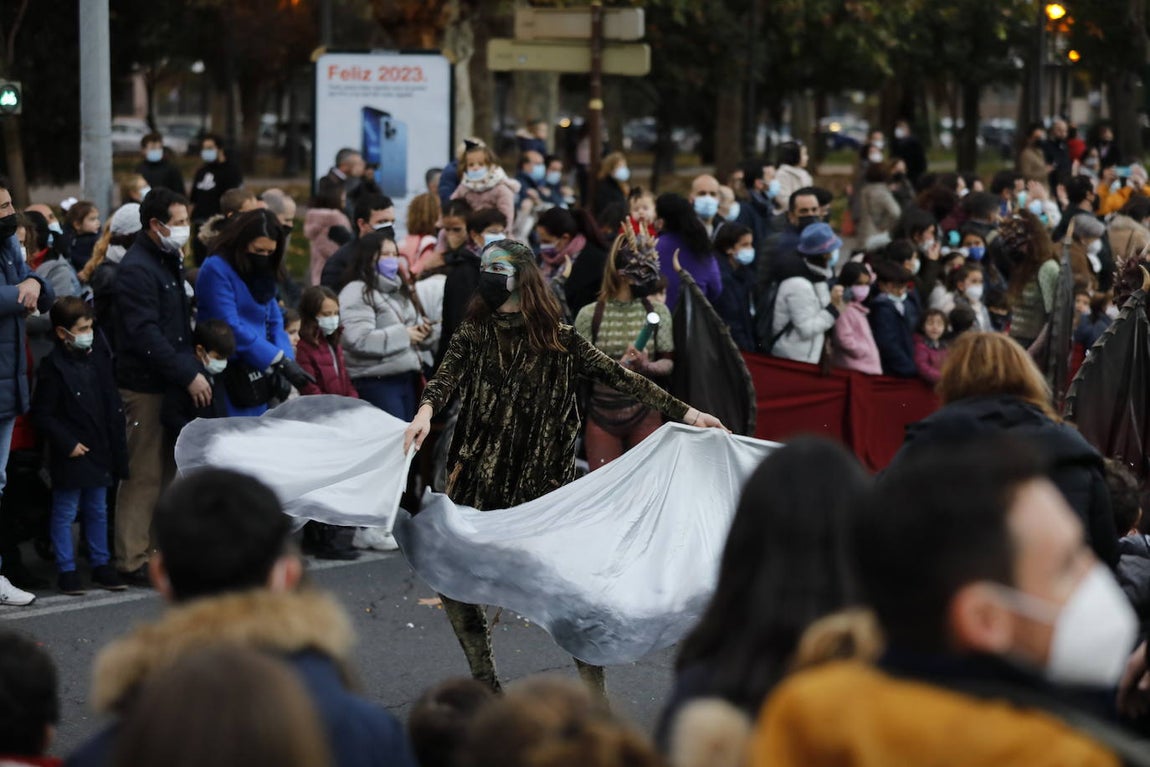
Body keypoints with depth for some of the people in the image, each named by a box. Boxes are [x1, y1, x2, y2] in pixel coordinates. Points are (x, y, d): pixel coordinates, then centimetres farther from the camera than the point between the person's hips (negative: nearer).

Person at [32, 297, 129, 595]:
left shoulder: (99, 361, 6)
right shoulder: (54, 368, -12)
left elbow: (114, 408, 12)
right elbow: (42, 414, -12)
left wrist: (117, 445, 8)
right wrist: (67, 444, -15)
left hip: (100, 451, 6)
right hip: (70, 455, -6)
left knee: (98, 511, 15)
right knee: (65, 512, 2)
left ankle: (100, 565, 24)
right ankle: (66, 570, 8)